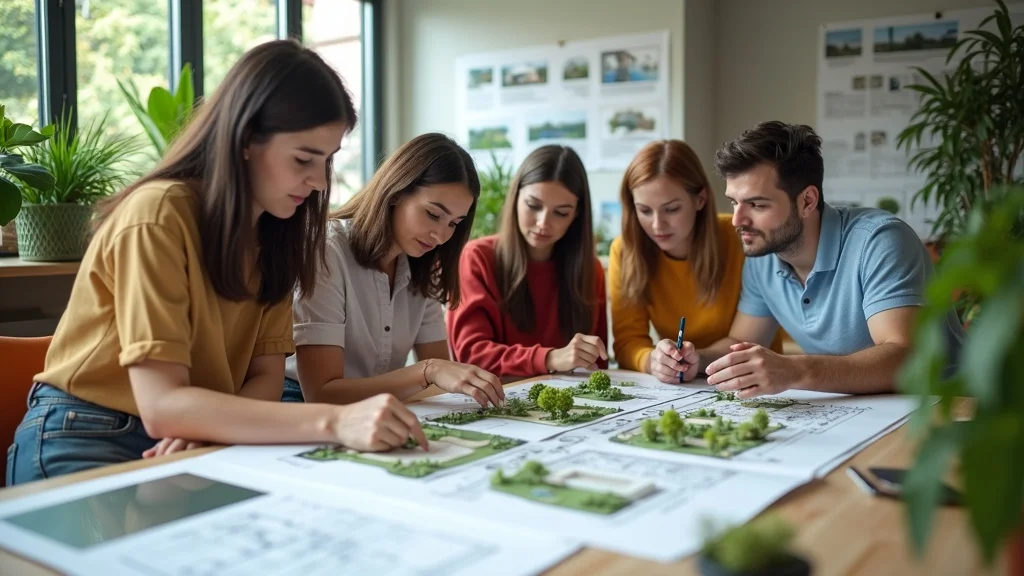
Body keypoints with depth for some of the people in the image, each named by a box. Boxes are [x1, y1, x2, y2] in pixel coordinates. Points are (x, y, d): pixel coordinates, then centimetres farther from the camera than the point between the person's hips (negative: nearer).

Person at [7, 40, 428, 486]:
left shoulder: (273, 229, 1)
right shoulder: (158, 215, -21)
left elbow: (266, 378, -4)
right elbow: (162, 406, -28)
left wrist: (208, 432, -25)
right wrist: (334, 421, -37)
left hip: (184, 443, 6)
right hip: (84, 444, -6)